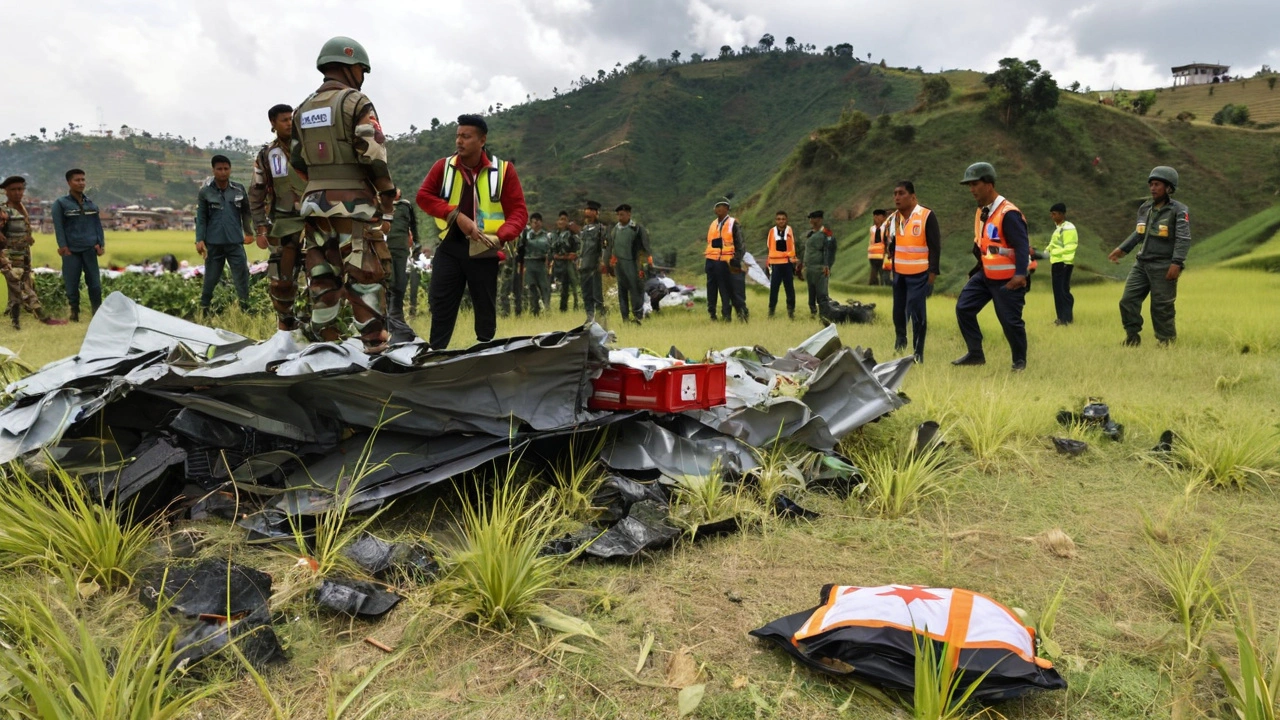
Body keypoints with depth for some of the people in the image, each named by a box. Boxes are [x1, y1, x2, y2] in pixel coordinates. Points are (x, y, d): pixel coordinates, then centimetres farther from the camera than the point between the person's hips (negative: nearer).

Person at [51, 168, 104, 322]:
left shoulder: (91, 203, 11)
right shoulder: (60, 204, 0)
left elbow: (97, 224, 12)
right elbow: (58, 227, -4)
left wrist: (101, 244, 3)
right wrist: (63, 246, -12)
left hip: (90, 249, 2)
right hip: (71, 251, -2)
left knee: (94, 283, 1)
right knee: (72, 283, 3)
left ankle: (97, 312, 8)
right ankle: (74, 312, 12)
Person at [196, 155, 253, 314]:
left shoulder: (239, 189, 2)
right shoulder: (205, 191, -2)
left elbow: (246, 212, 13)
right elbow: (200, 218, 0)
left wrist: (249, 232, 15)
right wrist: (199, 239, -6)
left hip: (235, 242, 1)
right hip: (213, 243, -1)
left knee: (242, 274, -1)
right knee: (211, 277, 9)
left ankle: (245, 308, 6)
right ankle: (204, 308, 23)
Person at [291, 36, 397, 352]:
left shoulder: (303, 109, 15)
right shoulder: (356, 101, -6)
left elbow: (298, 161, 16)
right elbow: (373, 154, -14)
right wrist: (388, 193, -6)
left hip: (315, 200, 7)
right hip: (354, 202, -6)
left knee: (322, 274, 11)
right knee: (366, 274, -4)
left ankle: (326, 339, 17)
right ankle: (374, 343, -5)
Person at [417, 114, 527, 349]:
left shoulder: (503, 170, -5)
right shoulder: (444, 166, 2)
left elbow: (519, 211, -6)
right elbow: (424, 195, 0)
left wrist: (501, 236, -26)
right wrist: (456, 215, -16)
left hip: (484, 251, -1)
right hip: (449, 247, 1)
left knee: (486, 310, 9)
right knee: (440, 306, 2)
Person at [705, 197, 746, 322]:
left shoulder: (733, 224, -3)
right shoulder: (713, 224, 16)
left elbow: (740, 244, -6)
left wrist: (736, 261, -13)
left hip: (724, 263, -7)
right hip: (711, 262, 7)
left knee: (726, 290, -4)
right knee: (711, 290, 9)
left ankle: (726, 316, 1)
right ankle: (712, 315, 16)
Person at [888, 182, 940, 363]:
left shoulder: (927, 216, -11)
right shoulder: (894, 217, 6)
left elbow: (935, 247, -10)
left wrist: (932, 274, -14)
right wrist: (890, 269, 13)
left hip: (919, 275, -5)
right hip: (899, 274, 5)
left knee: (917, 314, -5)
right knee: (898, 311, 11)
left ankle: (918, 353, 3)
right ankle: (900, 341, 33)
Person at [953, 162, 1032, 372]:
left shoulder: (1008, 214, -21)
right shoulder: (980, 212, 7)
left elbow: (1023, 245, -26)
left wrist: (1020, 274, -38)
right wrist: (977, 270, 19)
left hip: (1008, 280, -8)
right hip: (985, 275, 9)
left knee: (1010, 321, -3)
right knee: (963, 308, 3)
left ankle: (1019, 361, 18)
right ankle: (976, 354, 14)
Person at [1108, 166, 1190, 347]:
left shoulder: (1179, 210, -8)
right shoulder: (1145, 208, 12)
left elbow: (1183, 239, -16)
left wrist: (1176, 263, -25)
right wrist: (1122, 249, 20)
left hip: (1163, 267, -6)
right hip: (1142, 264, 6)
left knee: (1162, 308, -2)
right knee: (1128, 301, 1)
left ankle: (1167, 343, 11)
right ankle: (1132, 338, 12)